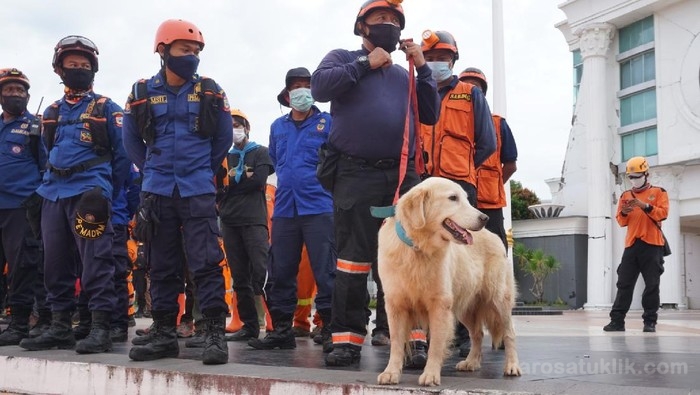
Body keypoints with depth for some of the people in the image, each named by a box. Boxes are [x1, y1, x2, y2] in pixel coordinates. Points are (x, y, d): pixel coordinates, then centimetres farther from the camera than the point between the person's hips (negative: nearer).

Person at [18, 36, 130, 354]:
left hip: (89, 193, -6)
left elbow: (122, 154, 3)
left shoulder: (106, 109, 5)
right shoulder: (51, 112, 20)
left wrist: (107, 194, 2)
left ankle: (100, 328, -11)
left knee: (95, 262, -12)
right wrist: (49, 186, 18)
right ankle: (60, 326, 16)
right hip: (53, 196, 6)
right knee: (56, 263, 7)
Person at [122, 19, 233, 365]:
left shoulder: (210, 92, 2)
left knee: (206, 262, -8)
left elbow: (223, 138, 11)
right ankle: (165, 334, 15)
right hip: (157, 191, 2)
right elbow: (131, 140, 15)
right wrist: (152, 171, 12)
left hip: (198, 191, -2)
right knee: (162, 265, 7)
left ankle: (215, 333, -4)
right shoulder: (142, 93, 5)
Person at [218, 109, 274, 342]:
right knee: (240, 278, 3)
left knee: (261, 272, -16)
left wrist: (231, 180, 0)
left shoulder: (261, 152, 11)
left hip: (254, 220, -4)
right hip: (229, 222, 4)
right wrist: (242, 177, -4)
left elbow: (259, 180, -7)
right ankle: (249, 326, 7)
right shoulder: (225, 157, 21)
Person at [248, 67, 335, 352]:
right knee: (279, 272, 6)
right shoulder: (277, 127, 16)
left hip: (319, 207, -5)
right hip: (284, 208, 5)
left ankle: (331, 329, 0)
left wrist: (320, 180, 0)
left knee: (325, 271, -7)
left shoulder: (327, 122, 2)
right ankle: (281, 329, 16)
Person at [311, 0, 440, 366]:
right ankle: (347, 337, 3)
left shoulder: (404, 74, 24)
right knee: (353, 257, -3)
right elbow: (319, 86, -8)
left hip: (403, 175, 4)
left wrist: (422, 68, 6)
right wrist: (366, 64, -7)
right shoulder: (343, 58, 12)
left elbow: (431, 116, 14)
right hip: (356, 174, -3)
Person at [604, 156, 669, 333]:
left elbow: (663, 213, -8)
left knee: (652, 284, -1)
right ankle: (617, 320, -1)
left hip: (652, 245, -3)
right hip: (632, 244, 3)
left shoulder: (659, 192, 7)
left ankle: (650, 321, 3)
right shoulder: (625, 195, 16)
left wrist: (646, 206, -22)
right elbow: (621, 222, 11)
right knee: (624, 283, 0)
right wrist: (624, 213, -11)